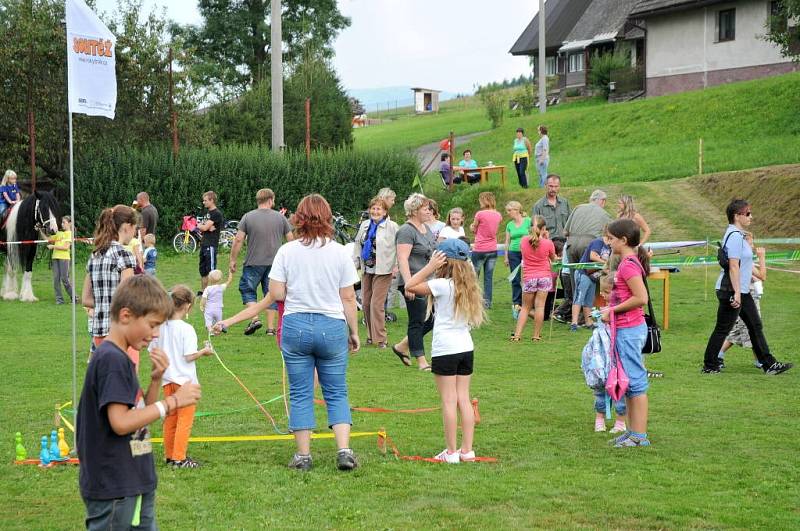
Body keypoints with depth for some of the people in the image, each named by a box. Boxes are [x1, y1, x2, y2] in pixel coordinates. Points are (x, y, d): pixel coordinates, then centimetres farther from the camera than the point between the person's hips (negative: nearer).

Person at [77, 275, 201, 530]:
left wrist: (156, 379, 0)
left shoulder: (121, 358, 12)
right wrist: (173, 401, -19)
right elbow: (120, 423, -24)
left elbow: (141, 413, 15)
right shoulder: (111, 359, -18)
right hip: (113, 490, -10)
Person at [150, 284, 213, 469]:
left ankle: (169, 456, 23)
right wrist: (204, 351, -3)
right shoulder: (187, 329, -17)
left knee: (170, 419, 16)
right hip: (184, 380, -6)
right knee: (185, 419, 1)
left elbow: (153, 351, 5)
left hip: (167, 380, 6)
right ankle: (179, 458, 0)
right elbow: (189, 356, -19)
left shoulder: (160, 327, -1)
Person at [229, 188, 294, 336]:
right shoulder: (280, 217, 3)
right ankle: (271, 328, 8)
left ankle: (255, 318, -7)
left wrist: (233, 260, 2)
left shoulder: (248, 217, -2)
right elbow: (291, 239, 8)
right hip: (275, 263, 2)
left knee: (247, 290, 11)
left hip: (254, 263, -2)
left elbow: (238, 240, -6)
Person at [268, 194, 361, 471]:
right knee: (336, 393, 10)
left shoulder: (287, 251, -4)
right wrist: (354, 332, 9)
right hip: (332, 326, 0)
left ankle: (303, 455, 11)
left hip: (295, 326, 0)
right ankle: (344, 450, -1)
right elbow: (348, 298, -1)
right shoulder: (340, 252, -3)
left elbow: (276, 293, -6)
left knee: (300, 394, 8)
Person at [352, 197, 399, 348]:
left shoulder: (392, 227, -6)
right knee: (365, 303, 9)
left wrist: (396, 266, -14)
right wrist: (355, 263, 16)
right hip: (366, 269, 7)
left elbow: (398, 248, -9)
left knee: (377, 304, -11)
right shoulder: (364, 225, 13)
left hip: (382, 271, -7)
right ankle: (371, 335, 21)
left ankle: (380, 339, -5)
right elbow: (358, 245, 20)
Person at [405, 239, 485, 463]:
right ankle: (467, 450, 9)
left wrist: (430, 266, -10)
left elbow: (410, 286, -12)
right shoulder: (467, 286, 9)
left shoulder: (442, 285, -12)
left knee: (449, 400, -3)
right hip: (466, 347, 7)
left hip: (445, 349, -7)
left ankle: (451, 452, -1)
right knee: (464, 399, 9)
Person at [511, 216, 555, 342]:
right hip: (544, 277, -2)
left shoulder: (523, 240, -5)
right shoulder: (548, 243, -10)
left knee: (525, 307, 10)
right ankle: (536, 335, 5)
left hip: (528, 278, 2)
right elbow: (553, 258, 10)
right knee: (540, 306, 2)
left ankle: (516, 335, 2)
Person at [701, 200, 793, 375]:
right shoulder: (734, 236, -18)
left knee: (755, 326, 10)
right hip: (731, 292, -11)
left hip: (742, 291, 11)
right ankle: (709, 366, 8)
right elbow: (733, 266, -23)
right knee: (722, 329, -1)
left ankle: (769, 364, 13)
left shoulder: (738, 234, 14)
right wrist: (736, 293, -26)